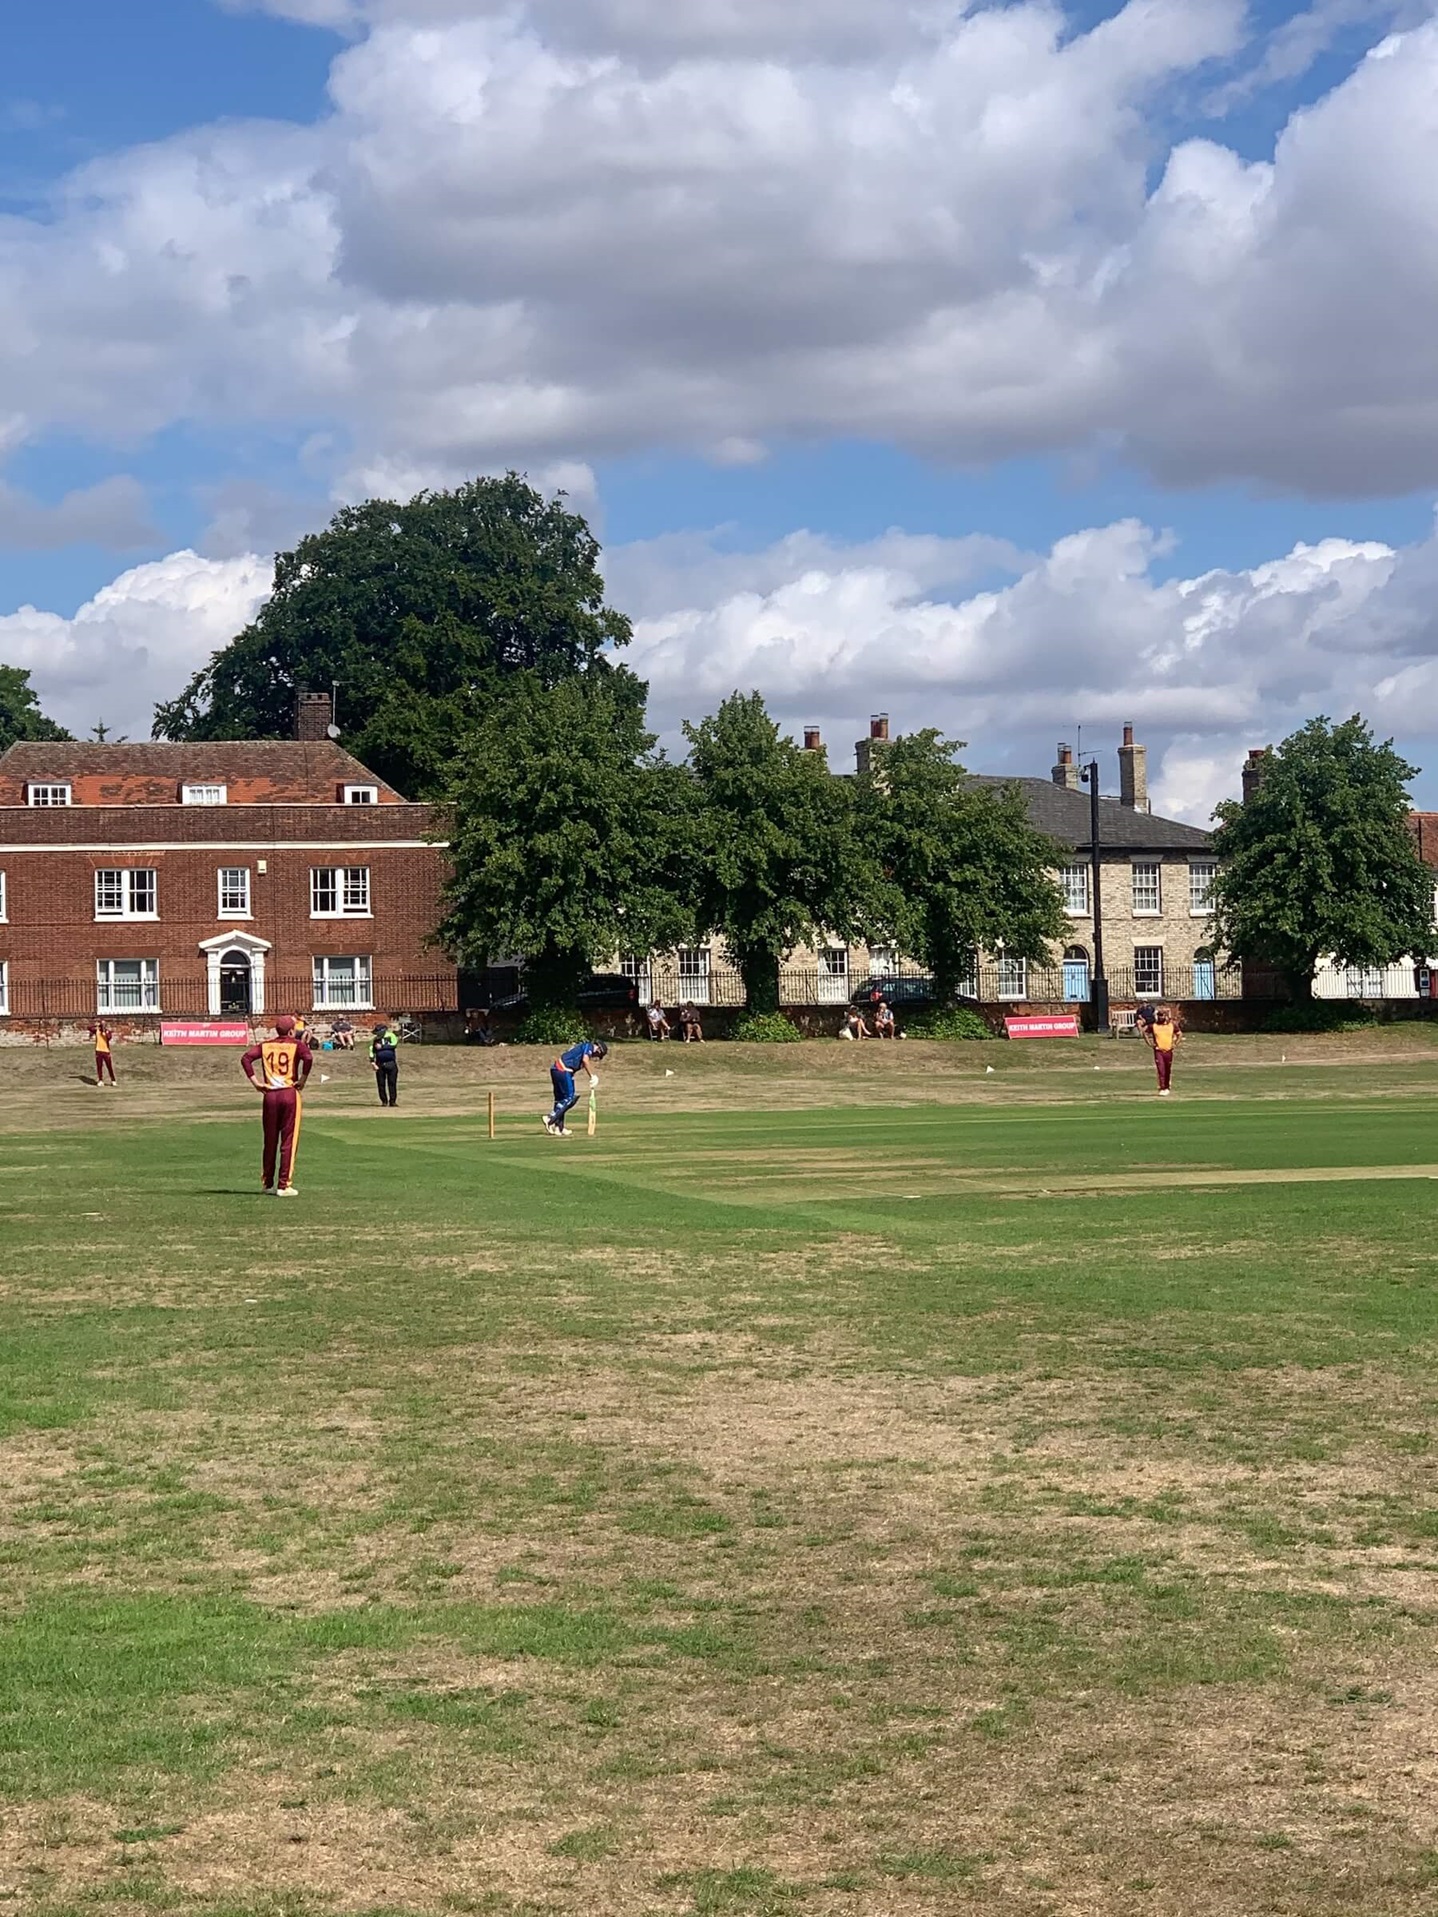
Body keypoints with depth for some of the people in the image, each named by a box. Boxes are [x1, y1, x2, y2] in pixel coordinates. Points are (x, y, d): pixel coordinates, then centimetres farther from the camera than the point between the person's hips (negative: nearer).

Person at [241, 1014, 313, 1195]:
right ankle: (283, 1185, -1)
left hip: (270, 1095, 3)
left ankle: (268, 1183, 22)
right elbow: (308, 1058, -20)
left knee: (270, 1140, 14)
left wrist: (255, 1082, -1)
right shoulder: (296, 1044, -1)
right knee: (288, 1141, 1)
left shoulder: (265, 1045, 9)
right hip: (290, 1094, -3)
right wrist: (302, 1080, -9)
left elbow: (246, 1058, -3)